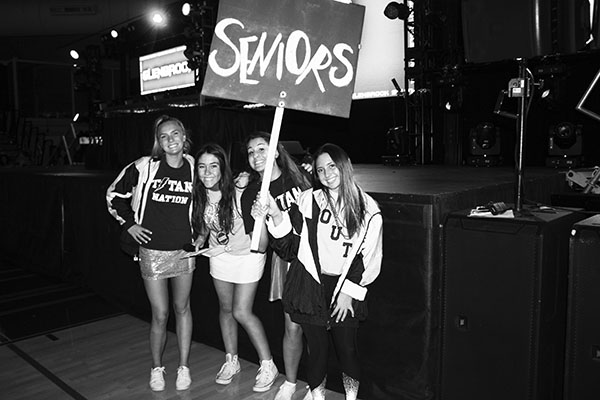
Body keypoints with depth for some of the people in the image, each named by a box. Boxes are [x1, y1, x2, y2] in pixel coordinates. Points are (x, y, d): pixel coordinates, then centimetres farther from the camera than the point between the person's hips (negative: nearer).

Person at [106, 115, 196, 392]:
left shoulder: (194, 168, -3)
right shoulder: (144, 167, -9)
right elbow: (114, 195, 4)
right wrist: (129, 224, -2)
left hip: (184, 249, 2)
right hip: (152, 250, -2)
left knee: (182, 308, 12)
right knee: (160, 315, 3)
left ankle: (183, 367, 27)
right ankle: (156, 368, 27)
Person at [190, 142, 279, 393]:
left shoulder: (240, 195, -29)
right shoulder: (199, 196, -12)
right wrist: (201, 239, -7)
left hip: (247, 255, -5)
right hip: (219, 256, 6)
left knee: (241, 312, -5)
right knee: (225, 309, 16)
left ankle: (268, 365, 14)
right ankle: (231, 361, 36)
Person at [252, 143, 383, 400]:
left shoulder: (367, 208, -1)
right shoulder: (308, 200, -1)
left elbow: (367, 257, 1)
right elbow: (292, 244, -2)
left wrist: (348, 292, -3)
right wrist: (276, 215, -17)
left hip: (345, 288, 0)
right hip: (310, 285, 0)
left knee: (347, 349, 6)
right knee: (317, 349, 8)